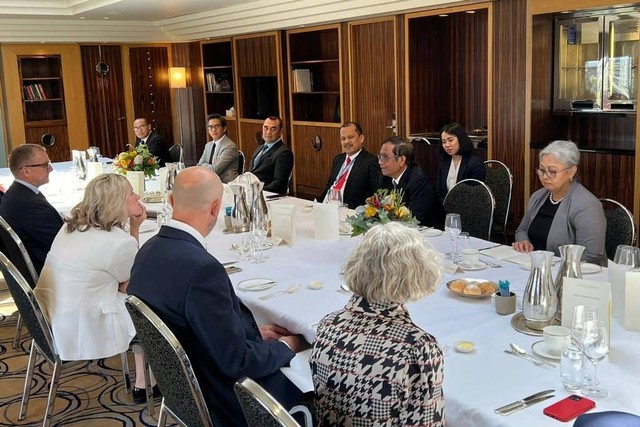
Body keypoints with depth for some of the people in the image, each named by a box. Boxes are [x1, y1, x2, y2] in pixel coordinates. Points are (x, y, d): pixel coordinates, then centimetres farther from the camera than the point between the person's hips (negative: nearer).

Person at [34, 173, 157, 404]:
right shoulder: (121, 241, -20)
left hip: (52, 320, 8)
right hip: (81, 330, -8)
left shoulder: (72, 224, 5)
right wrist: (135, 228, -5)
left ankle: (141, 377, 27)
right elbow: (129, 285, -1)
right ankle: (143, 385, 22)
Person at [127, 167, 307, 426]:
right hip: (221, 402, -8)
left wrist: (253, 332, 8)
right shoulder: (201, 267, -31)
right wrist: (285, 346, -7)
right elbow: (237, 361, -25)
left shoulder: (150, 250, -4)